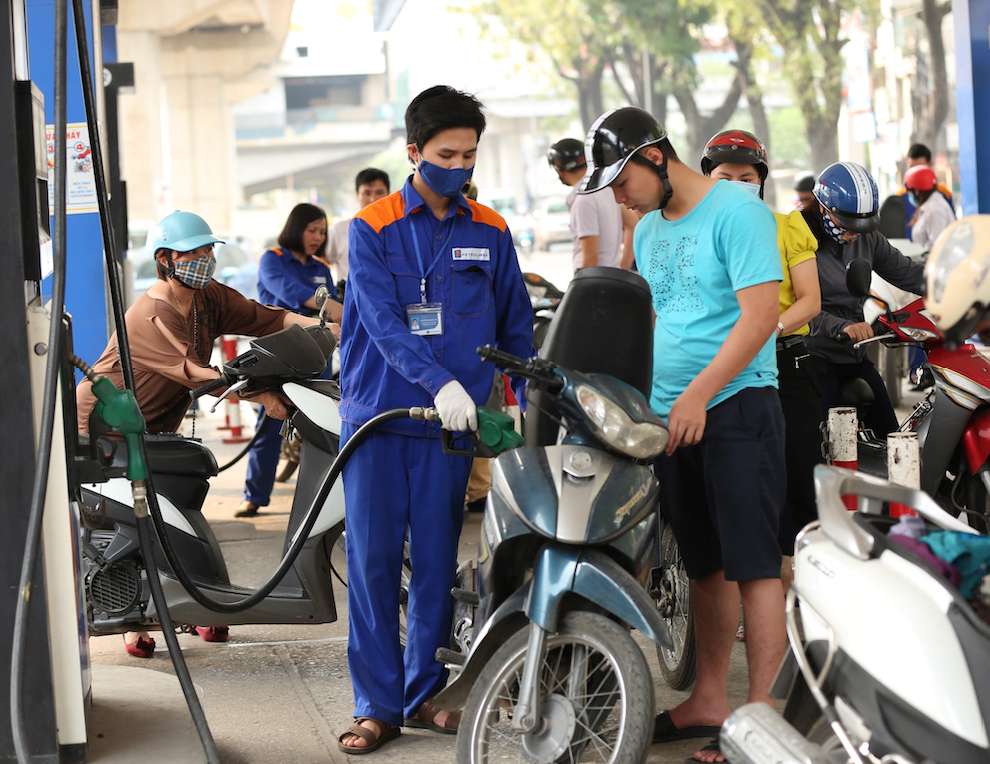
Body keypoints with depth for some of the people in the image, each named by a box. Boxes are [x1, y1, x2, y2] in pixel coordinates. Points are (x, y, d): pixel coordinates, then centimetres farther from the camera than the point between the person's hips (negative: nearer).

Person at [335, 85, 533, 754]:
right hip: (378, 417, -2)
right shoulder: (373, 228, -1)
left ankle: (425, 692, 17)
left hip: (451, 423, 2)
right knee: (373, 561, -1)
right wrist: (440, 382, -26)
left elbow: (517, 327, 15)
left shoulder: (490, 233, 9)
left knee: (437, 562, 6)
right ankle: (378, 704, 5)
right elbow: (383, 322, -13)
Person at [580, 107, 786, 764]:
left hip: (737, 406, -8)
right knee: (705, 564, 12)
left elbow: (761, 313, -17)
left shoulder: (736, 211, -9)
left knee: (752, 562, -8)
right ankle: (708, 701, 19)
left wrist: (699, 393, -21)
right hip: (670, 415, 8)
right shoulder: (650, 230, 17)